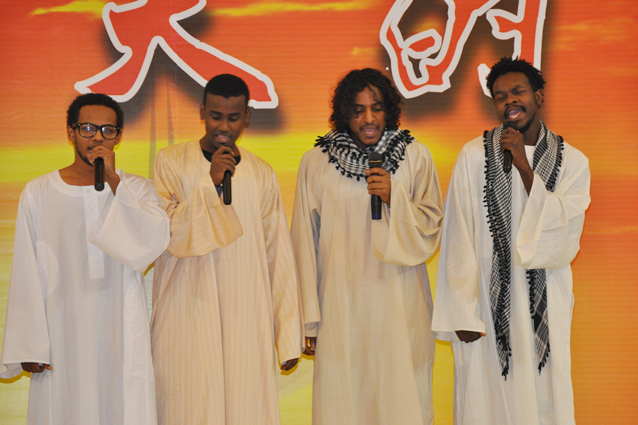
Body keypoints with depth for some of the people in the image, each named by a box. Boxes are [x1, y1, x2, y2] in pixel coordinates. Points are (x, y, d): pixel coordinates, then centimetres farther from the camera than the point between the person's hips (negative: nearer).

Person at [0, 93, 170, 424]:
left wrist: (114, 182, -15)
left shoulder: (136, 189, 6)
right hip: (63, 337, 0)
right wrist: (28, 346, -1)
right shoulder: (39, 193, 4)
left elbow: (154, 242, -13)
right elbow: (27, 275, 4)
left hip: (122, 336, 0)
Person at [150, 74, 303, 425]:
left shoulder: (261, 175, 8)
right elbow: (166, 235, -6)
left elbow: (279, 258, 7)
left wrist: (288, 336, 5)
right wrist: (210, 184, -14)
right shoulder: (172, 162, 3)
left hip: (246, 321, 2)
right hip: (188, 315, -2)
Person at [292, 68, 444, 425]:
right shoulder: (316, 162, 1)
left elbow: (432, 228, 6)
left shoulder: (415, 156, 2)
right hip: (342, 304, 0)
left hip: (400, 303, 0)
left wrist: (395, 198, -13)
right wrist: (311, 320, 5)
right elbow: (306, 242, 5)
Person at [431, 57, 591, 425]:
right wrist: (462, 312, -6)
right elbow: (458, 239, -3)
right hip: (488, 305, -1)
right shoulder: (473, 157, -3)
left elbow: (564, 236, -10)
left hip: (545, 309, 1)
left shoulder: (572, 162, 2)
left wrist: (524, 167, -16)